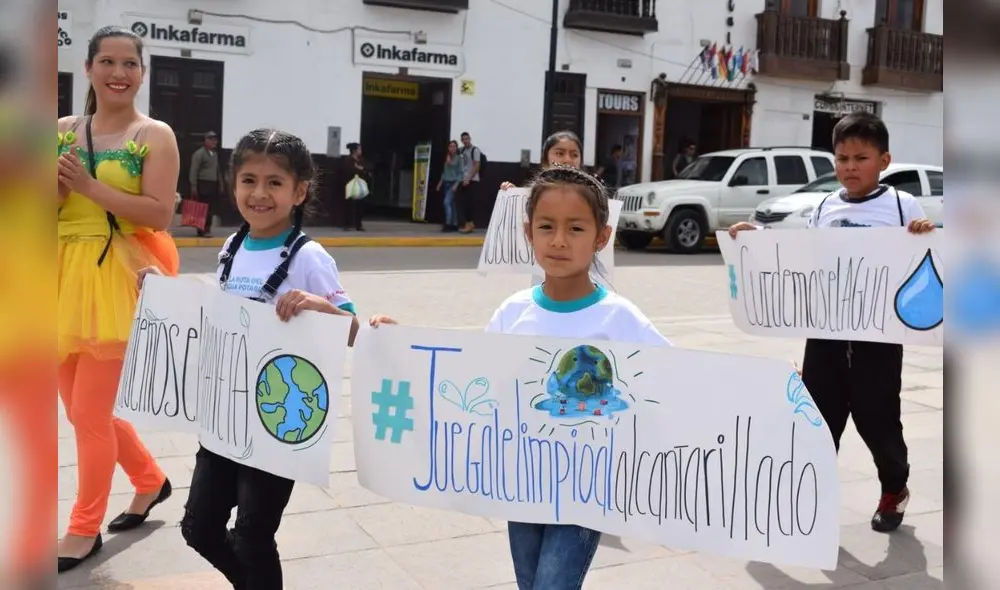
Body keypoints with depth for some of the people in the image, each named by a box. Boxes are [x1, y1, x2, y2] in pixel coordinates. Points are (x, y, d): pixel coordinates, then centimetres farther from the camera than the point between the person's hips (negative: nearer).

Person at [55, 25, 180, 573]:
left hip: (119, 282, -6)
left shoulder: (156, 135, -5)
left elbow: (159, 214, -14)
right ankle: (150, 480, 36)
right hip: (66, 281, 6)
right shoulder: (63, 130, 8)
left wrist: (89, 185, -19)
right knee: (84, 406, 14)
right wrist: (58, 182, -14)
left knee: (90, 411, -1)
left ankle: (84, 528, 17)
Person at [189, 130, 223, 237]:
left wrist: (220, 184, 19)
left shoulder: (215, 154, 18)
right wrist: (193, 186, -15)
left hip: (213, 185, 7)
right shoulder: (199, 153, -5)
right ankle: (202, 230, -4)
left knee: (211, 208, 6)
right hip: (203, 184, -7)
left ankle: (207, 229, 13)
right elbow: (193, 171, -10)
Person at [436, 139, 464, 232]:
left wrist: (456, 184, -16)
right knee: (451, 204, 7)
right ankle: (454, 225, 10)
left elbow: (461, 172, -8)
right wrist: (440, 183, 15)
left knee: (447, 202, -18)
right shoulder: (447, 158, 13)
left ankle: (448, 224, -19)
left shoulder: (459, 158, -4)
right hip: (446, 183, 6)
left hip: (454, 183, -6)